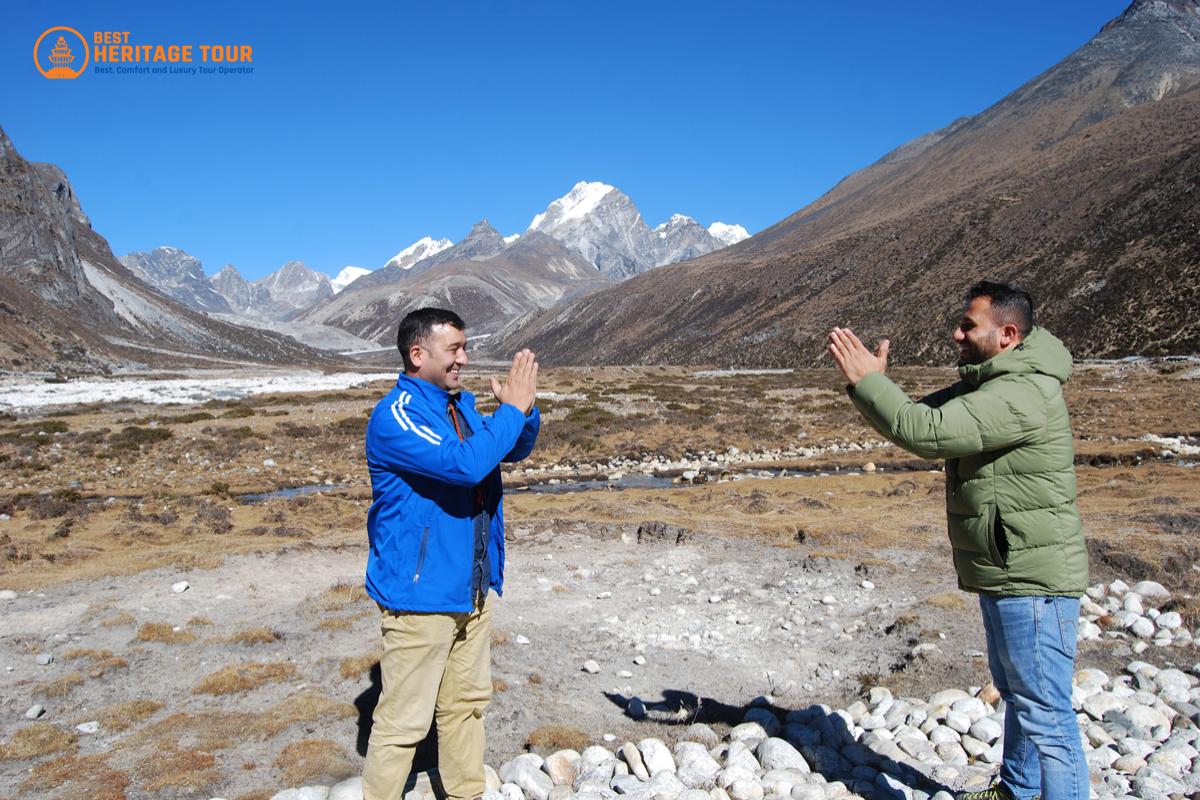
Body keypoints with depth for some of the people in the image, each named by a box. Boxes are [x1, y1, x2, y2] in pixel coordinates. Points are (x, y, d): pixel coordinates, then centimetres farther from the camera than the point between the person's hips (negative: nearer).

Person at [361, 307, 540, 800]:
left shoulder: (461, 406, 8)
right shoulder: (395, 415, -18)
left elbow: (515, 450, 16)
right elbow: (464, 463, -30)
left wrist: (524, 408, -4)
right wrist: (512, 408, -19)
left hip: (473, 588, 8)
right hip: (420, 593, -8)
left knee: (466, 703, 20)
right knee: (403, 720, 1)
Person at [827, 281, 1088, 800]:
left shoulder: (1021, 395, -23)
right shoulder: (989, 383, 11)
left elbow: (928, 433, -30)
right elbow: (922, 417, 10)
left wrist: (866, 381, -22)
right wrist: (873, 382, -8)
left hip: (1032, 582, -11)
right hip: (1006, 577, 11)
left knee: (1045, 714, -1)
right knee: (1015, 694, 27)